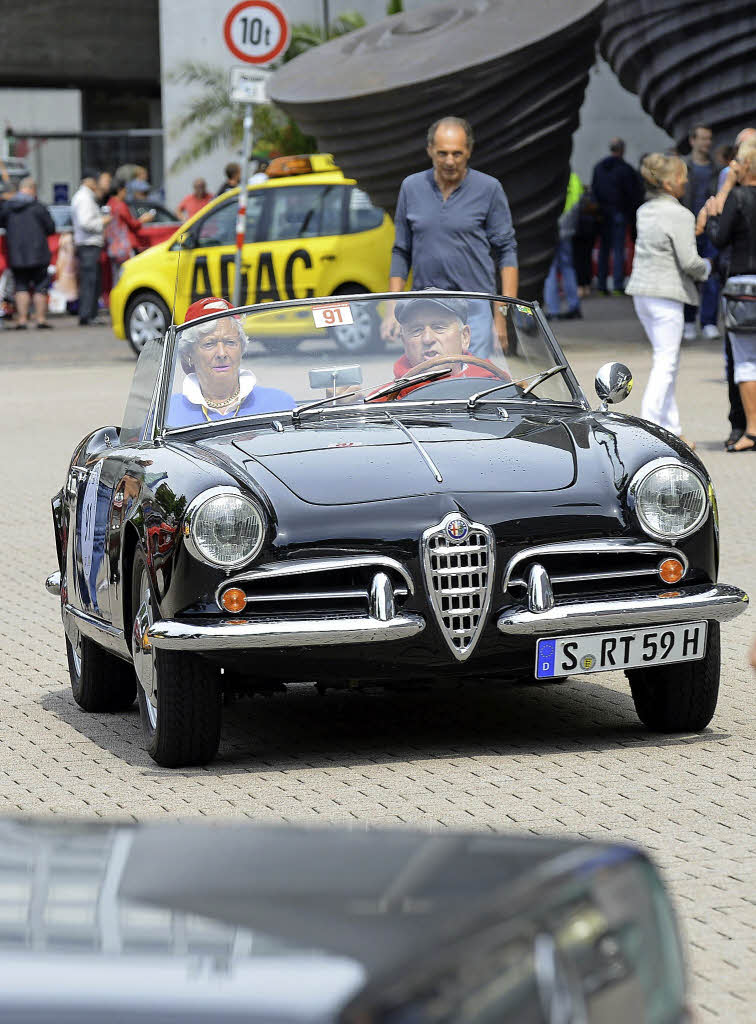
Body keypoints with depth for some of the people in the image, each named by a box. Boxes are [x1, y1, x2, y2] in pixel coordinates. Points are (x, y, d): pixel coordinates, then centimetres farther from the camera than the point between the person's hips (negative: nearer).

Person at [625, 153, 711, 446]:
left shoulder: (645, 211, 10)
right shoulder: (680, 215, -14)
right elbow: (689, 261, -17)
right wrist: (706, 267, 5)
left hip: (642, 291, 8)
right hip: (666, 293, -8)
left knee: (666, 360, 15)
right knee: (666, 362, -3)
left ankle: (671, 428, 18)